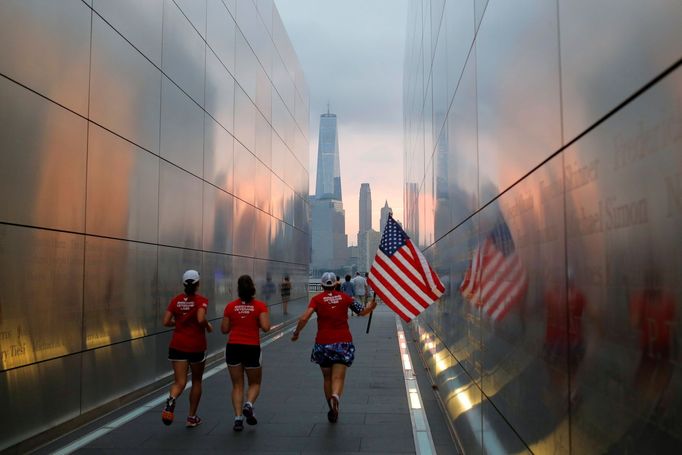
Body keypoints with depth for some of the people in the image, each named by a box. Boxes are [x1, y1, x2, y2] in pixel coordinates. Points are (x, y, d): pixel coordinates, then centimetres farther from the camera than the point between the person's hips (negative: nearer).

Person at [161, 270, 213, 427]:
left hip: (177, 346, 2)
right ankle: (192, 417, 22)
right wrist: (208, 326, -5)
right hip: (196, 346, -2)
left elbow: (166, 322, -1)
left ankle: (171, 399, -33)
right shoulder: (201, 300, -9)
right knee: (196, 381, 16)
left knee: (179, 382, 0)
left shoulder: (176, 300, 3)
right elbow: (201, 319, -24)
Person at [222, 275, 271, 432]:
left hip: (233, 348, 2)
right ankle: (249, 404, -12)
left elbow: (224, 329, 3)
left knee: (237, 385, 11)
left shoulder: (231, 306, 0)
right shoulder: (260, 306, -6)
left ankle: (238, 417, 1)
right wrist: (255, 322, 6)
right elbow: (265, 327, -14)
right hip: (252, 348, -1)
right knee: (255, 383, 16)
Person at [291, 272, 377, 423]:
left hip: (323, 343, 0)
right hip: (343, 342, 0)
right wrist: (371, 307, 27)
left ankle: (332, 411, 21)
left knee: (327, 378, 16)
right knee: (339, 377, -4)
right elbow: (362, 312, 8)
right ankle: (335, 395, -35)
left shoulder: (317, 299, -2)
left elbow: (304, 318, -14)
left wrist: (296, 333, 0)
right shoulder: (344, 297, 3)